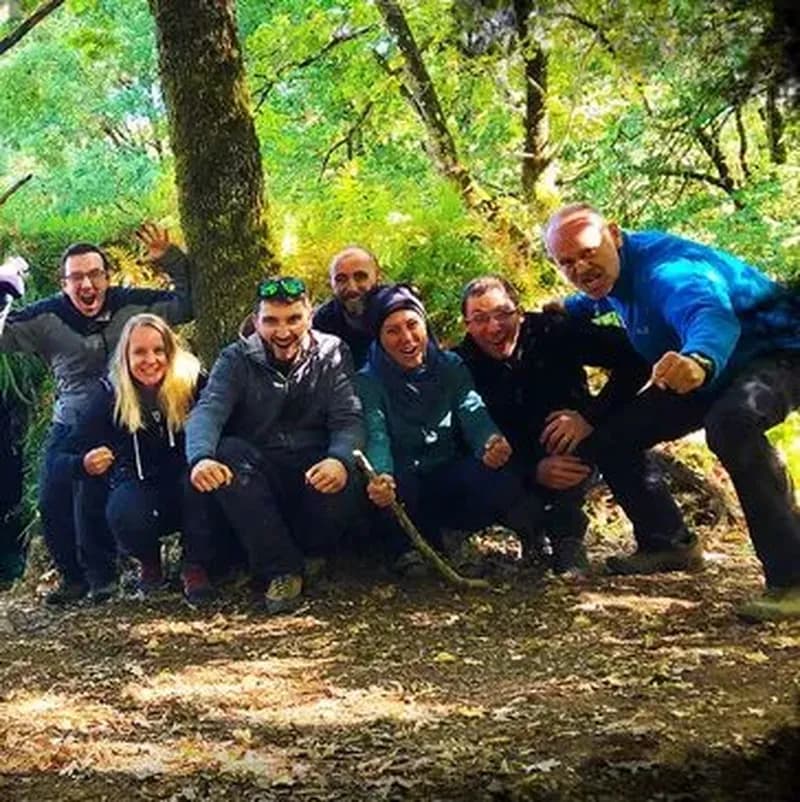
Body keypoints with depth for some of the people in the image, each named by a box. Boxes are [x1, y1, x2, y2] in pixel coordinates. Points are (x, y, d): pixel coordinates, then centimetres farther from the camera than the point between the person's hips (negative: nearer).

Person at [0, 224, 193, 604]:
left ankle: (101, 576, 5)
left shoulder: (131, 305, -5)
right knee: (52, 503, -1)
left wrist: (171, 261, -12)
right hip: (69, 425, 3)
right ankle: (74, 576, 20)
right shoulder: (46, 318, -2)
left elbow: (187, 303, -1)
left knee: (92, 498, -17)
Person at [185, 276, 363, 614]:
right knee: (228, 453, -30)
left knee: (341, 481, -33)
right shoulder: (237, 359, 1)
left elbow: (349, 419, -10)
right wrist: (201, 457, -40)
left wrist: (340, 459, -35)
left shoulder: (332, 354, 2)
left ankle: (307, 554, -2)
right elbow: (208, 411, -16)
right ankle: (280, 569, -24)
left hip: (314, 467, -1)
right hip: (257, 471, 1)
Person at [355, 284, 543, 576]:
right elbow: (376, 436, -20)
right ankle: (407, 551, -7)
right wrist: (381, 477, -45)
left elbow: (473, 412, -14)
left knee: (498, 477, -30)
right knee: (395, 485, -37)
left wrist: (491, 443, -39)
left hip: (451, 478, 1)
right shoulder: (368, 382, -5)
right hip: (403, 483, -1)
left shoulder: (451, 367, 3)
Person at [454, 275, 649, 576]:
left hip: (570, 458, 0)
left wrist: (590, 416, -33)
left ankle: (566, 537, -19)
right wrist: (534, 472, -33)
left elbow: (635, 358, -22)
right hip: (514, 476, 0)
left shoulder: (552, 332, -15)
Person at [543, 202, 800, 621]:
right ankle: (669, 543, 20)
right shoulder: (618, 269, -2)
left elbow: (710, 315, -55)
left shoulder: (666, 269, -31)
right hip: (709, 372, 9)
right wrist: (566, 309, 13)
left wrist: (699, 359, -75)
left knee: (731, 422, -42)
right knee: (607, 437, 3)